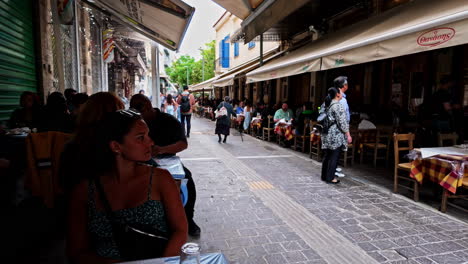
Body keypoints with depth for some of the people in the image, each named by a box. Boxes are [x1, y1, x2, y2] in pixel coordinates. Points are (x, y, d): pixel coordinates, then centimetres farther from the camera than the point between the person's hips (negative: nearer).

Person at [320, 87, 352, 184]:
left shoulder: (327, 105, 12)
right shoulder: (337, 105, -15)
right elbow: (342, 122, -17)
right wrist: (348, 135, -11)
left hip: (327, 134, 9)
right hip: (336, 135, -9)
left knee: (327, 156, 14)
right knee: (334, 157, -1)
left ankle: (324, 176, 22)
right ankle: (330, 178, 5)